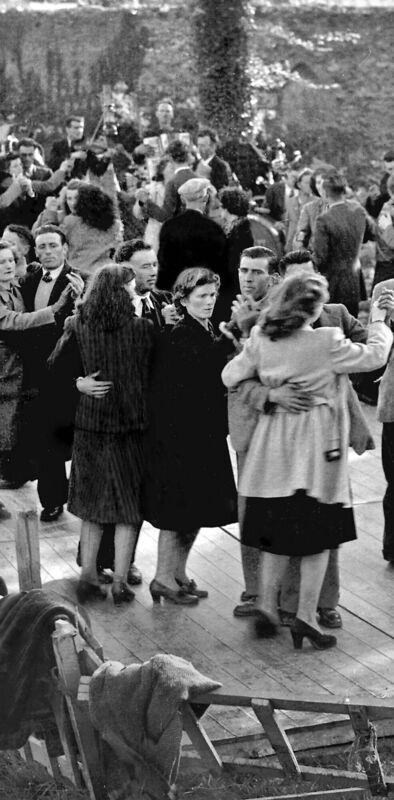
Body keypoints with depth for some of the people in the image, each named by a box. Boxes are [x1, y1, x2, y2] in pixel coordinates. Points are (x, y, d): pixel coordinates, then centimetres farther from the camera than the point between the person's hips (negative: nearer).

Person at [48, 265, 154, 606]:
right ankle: (120, 582, 10)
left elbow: (57, 369, -6)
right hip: (131, 425, -3)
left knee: (93, 505, 16)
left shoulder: (78, 326, -6)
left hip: (90, 424, 3)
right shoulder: (142, 328, -12)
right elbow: (155, 371, -5)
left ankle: (88, 577, 17)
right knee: (128, 507, 9)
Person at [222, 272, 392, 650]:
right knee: (319, 535, 5)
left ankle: (266, 608, 17)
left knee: (277, 534, 16)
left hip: (274, 445, 5)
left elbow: (230, 377, 7)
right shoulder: (326, 342, -15)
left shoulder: (260, 339, -2)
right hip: (315, 446, -5)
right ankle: (305, 617, 6)